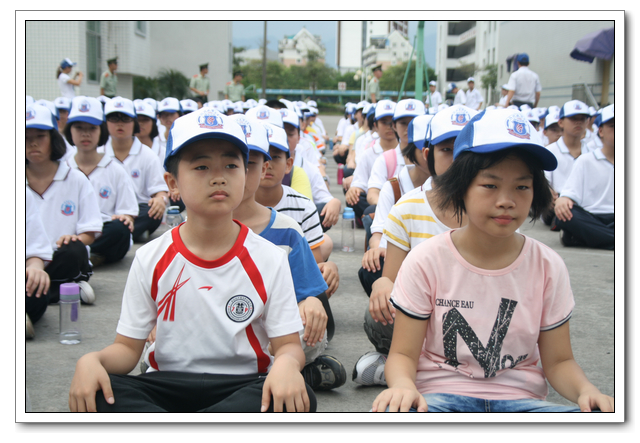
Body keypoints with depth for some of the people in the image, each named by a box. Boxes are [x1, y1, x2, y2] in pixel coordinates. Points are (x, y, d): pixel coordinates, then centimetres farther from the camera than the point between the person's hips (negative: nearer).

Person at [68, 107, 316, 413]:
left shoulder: (270, 259, -2)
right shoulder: (150, 260, 1)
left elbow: (288, 344, -2)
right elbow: (128, 347, 3)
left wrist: (286, 363, -28)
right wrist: (92, 360, -21)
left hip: (244, 385, 0)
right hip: (167, 385, 1)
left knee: (300, 398, -34)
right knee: (92, 394, -28)